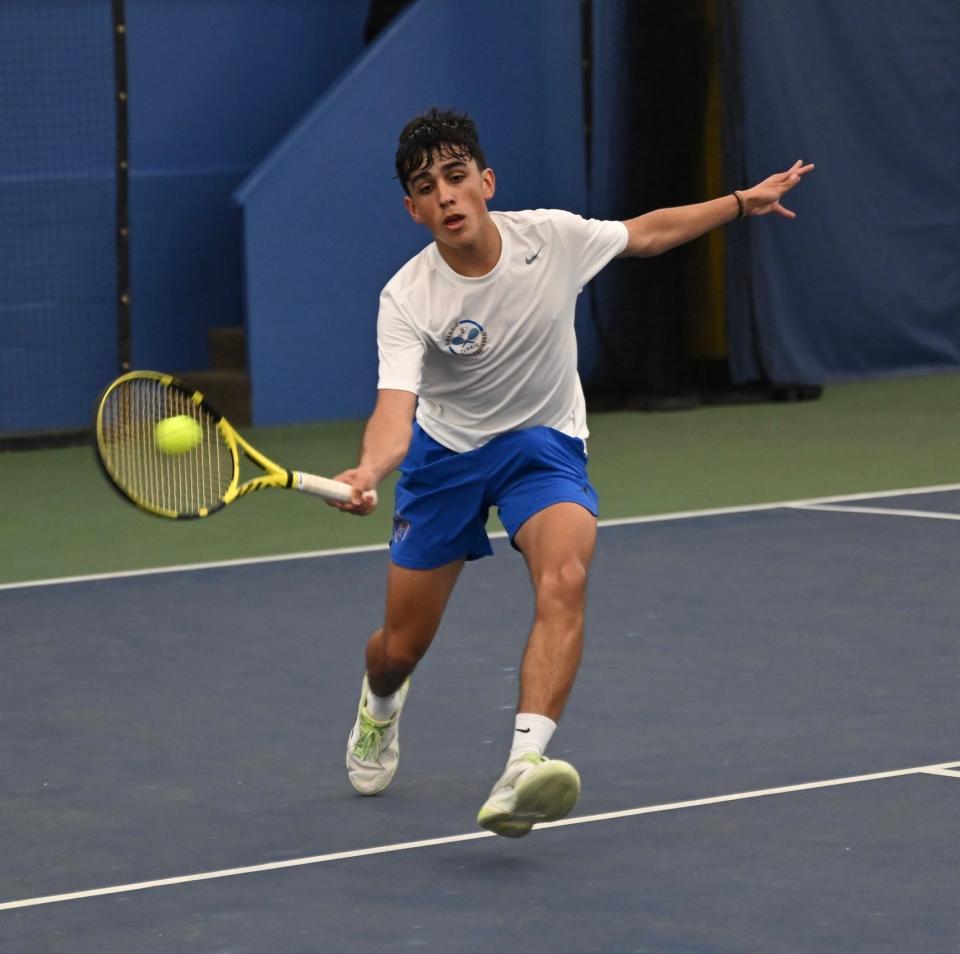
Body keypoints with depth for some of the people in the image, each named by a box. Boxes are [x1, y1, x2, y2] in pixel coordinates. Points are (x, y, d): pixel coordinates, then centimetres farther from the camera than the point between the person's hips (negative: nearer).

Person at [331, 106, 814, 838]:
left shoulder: (551, 237, -16)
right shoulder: (408, 299, -22)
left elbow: (646, 233, 5)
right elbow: (396, 408, -35)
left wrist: (742, 202, 6)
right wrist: (368, 472, -56)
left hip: (544, 443, 0)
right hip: (446, 450, 0)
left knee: (564, 579, -32)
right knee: (402, 646, 9)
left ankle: (525, 765, -43)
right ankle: (380, 704, 49)